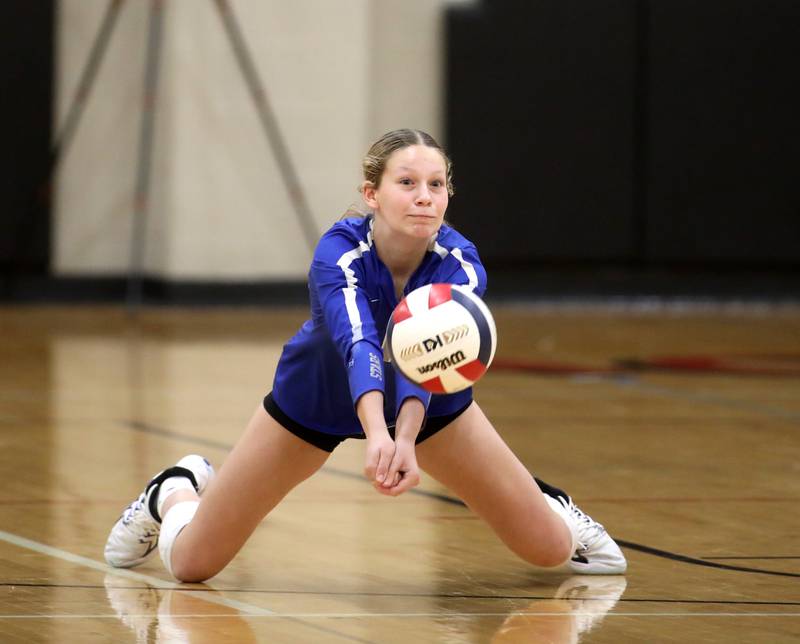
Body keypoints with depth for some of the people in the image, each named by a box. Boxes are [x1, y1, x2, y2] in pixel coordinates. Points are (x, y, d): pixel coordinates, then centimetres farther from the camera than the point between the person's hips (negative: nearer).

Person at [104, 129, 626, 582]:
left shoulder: (460, 266, -31)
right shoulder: (339, 252, -36)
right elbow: (358, 343, -53)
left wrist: (406, 441, -66)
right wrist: (376, 433, -72)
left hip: (430, 405, 2)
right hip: (315, 400, -2)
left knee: (551, 549, -5)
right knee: (191, 563, -4)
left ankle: (547, 503, 33)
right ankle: (178, 493, 33)